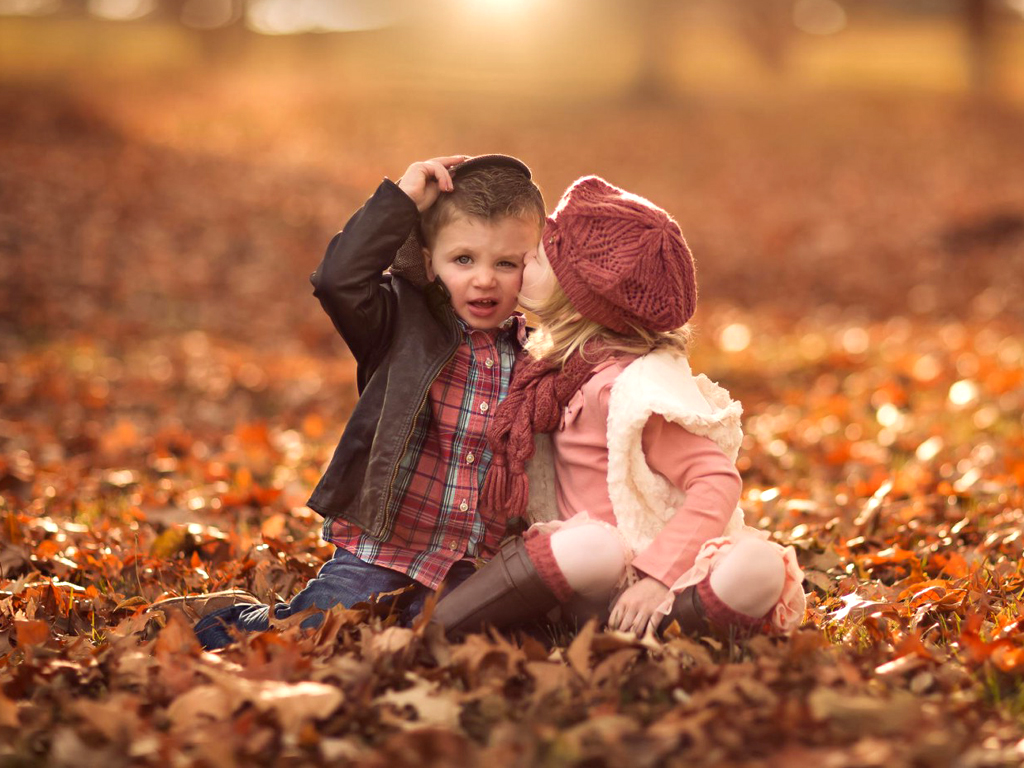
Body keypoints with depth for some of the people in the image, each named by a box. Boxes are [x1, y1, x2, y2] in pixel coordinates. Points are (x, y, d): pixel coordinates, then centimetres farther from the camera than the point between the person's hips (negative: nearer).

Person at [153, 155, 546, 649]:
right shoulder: (404, 325, 2)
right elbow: (338, 280, -17)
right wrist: (402, 201, -14)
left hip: (472, 574, 2)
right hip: (380, 552, -2)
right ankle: (222, 621, 20)